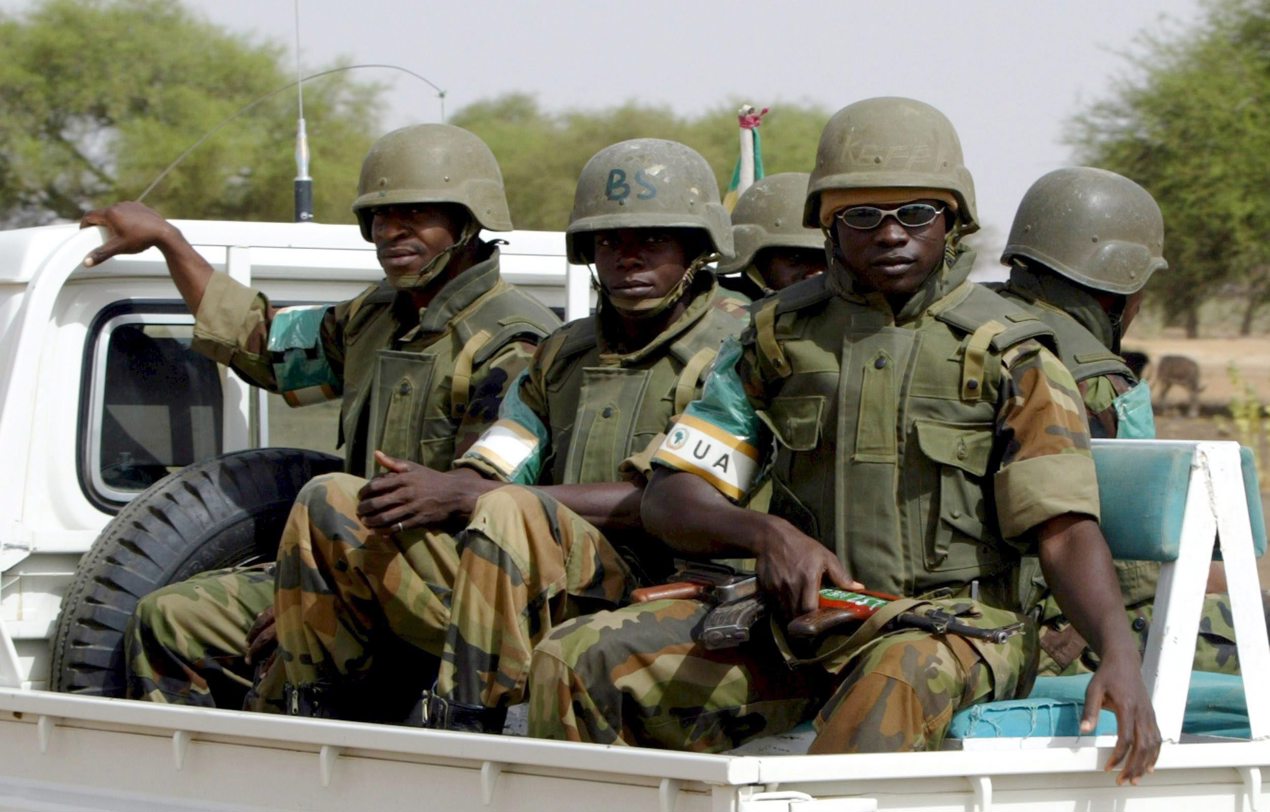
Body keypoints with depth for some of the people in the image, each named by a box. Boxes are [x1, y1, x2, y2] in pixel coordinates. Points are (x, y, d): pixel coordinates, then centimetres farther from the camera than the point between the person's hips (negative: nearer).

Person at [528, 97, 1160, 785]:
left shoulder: (1005, 354, 1)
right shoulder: (782, 334, 9)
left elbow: (1065, 527, -8)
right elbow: (670, 497, 6)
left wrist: (1120, 655, -26)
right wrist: (768, 535, -16)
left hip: (952, 626, -4)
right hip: (795, 620, 4)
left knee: (903, 673, -41)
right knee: (575, 663, -14)